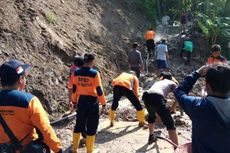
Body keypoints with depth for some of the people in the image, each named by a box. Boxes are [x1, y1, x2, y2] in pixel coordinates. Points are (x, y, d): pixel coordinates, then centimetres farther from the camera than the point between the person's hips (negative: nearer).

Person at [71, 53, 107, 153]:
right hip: (92, 101, -5)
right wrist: (103, 103, -3)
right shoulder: (95, 73, -15)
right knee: (91, 127, 8)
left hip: (81, 101, 5)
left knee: (79, 125, 19)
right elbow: (99, 90, -13)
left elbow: (74, 88, 7)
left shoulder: (76, 72, -1)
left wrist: (74, 101, 19)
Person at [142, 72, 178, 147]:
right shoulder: (172, 83, 28)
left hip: (146, 96, 5)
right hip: (157, 97, -5)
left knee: (151, 116, 35)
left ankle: (151, 137, 49)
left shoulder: (157, 82, 40)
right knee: (170, 123, -1)